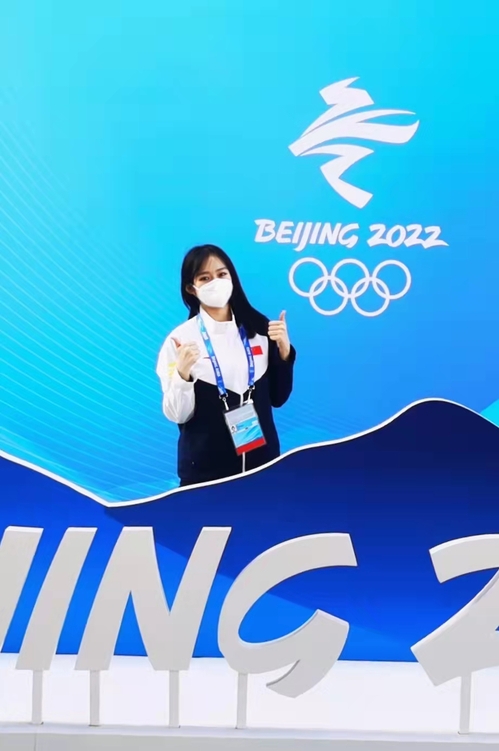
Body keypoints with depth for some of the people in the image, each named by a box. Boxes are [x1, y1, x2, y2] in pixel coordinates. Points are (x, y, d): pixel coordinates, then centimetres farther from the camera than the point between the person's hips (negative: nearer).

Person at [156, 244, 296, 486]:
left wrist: (284, 351, -7)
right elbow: (177, 415, -9)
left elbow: (277, 398, 6)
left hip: (262, 459, 3)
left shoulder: (258, 328, 1)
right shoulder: (180, 339, -9)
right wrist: (182, 374, -24)